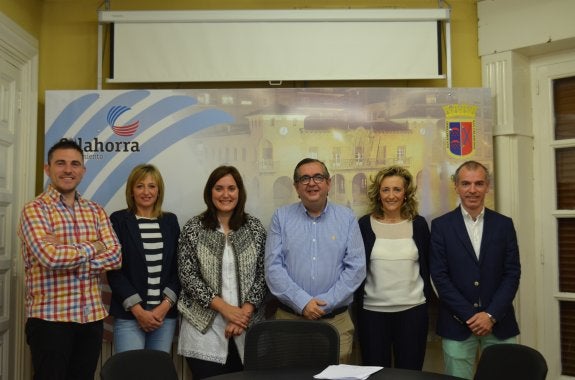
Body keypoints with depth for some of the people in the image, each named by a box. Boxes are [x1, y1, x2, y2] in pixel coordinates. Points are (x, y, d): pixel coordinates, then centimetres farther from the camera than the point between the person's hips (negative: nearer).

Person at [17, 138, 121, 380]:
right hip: (50, 317, -5)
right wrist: (93, 247, -7)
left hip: (92, 316, 5)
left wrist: (65, 253, -14)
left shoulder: (96, 211, 9)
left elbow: (115, 256, -3)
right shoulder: (35, 210, -6)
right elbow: (50, 257, -22)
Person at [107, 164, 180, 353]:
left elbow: (178, 268, 7)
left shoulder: (170, 221, 9)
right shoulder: (118, 219, 0)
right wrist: (138, 310, -10)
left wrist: (166, 305, -6)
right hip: (129, 315, -3)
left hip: (166, 314, 3)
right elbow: (114, 270, -4)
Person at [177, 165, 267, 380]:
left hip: (246, 326, 2)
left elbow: (263, 274, 2)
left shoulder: (255, 227, 4)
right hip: (204, 328, -1)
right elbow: (187, 276, -6)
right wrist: (225, 308, -13)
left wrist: (245, 312, -10)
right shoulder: (194, 228, -1)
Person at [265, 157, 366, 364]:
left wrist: (325, 303, -12)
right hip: (289, 318, 0)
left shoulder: (347, 218, 3)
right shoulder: (281, 217, 2)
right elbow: (273, 267, -4)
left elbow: (356, 267, -3)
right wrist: (302, 302, -14)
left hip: (337, 320, 0)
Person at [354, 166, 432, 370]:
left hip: (412, 310, 1)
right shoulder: (365, 224, -2)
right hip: (372, 310, -1)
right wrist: (357, 303, 1)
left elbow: (426, 265, 9)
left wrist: (427, 298, 7)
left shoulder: (418, 224, 1)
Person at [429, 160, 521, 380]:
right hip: (457, 323, -1)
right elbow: (439, 276, -6)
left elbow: (512, 273, 1)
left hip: (499, 322, 2)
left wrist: (491, 314, -9)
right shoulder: (441, 225, -1)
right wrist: (469, 315, -11)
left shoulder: (504, 224, 5)